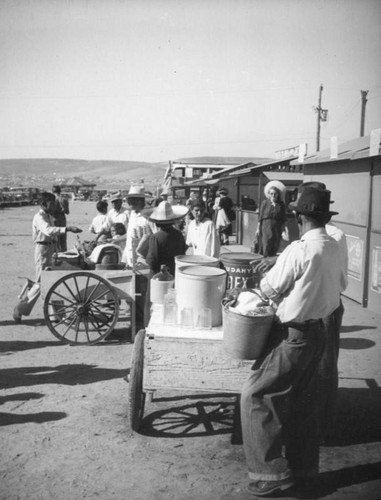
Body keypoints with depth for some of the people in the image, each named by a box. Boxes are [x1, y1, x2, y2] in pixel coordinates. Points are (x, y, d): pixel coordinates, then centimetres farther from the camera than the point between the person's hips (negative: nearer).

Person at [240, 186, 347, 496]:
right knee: (303, 400, 19)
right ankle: (304, 465, 33)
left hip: (293, 335, -8)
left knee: (257, 396, 0)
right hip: (318, 330, 8)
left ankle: (273, 472, 6)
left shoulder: (299, 249, -22)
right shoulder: (333, 248, 2)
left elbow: (269, 290, -14)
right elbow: (340, 285, 19)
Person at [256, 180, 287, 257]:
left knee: (275, 247, 3)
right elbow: (260, 216, 1)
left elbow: (283, 219, 9)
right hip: (266, 226, -2)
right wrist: (258, 228, -2)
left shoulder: (281, 204, 6)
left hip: (277, 227, 2)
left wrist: (283, 228, 3)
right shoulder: (265, 203, 1)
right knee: (266, 246, -9)